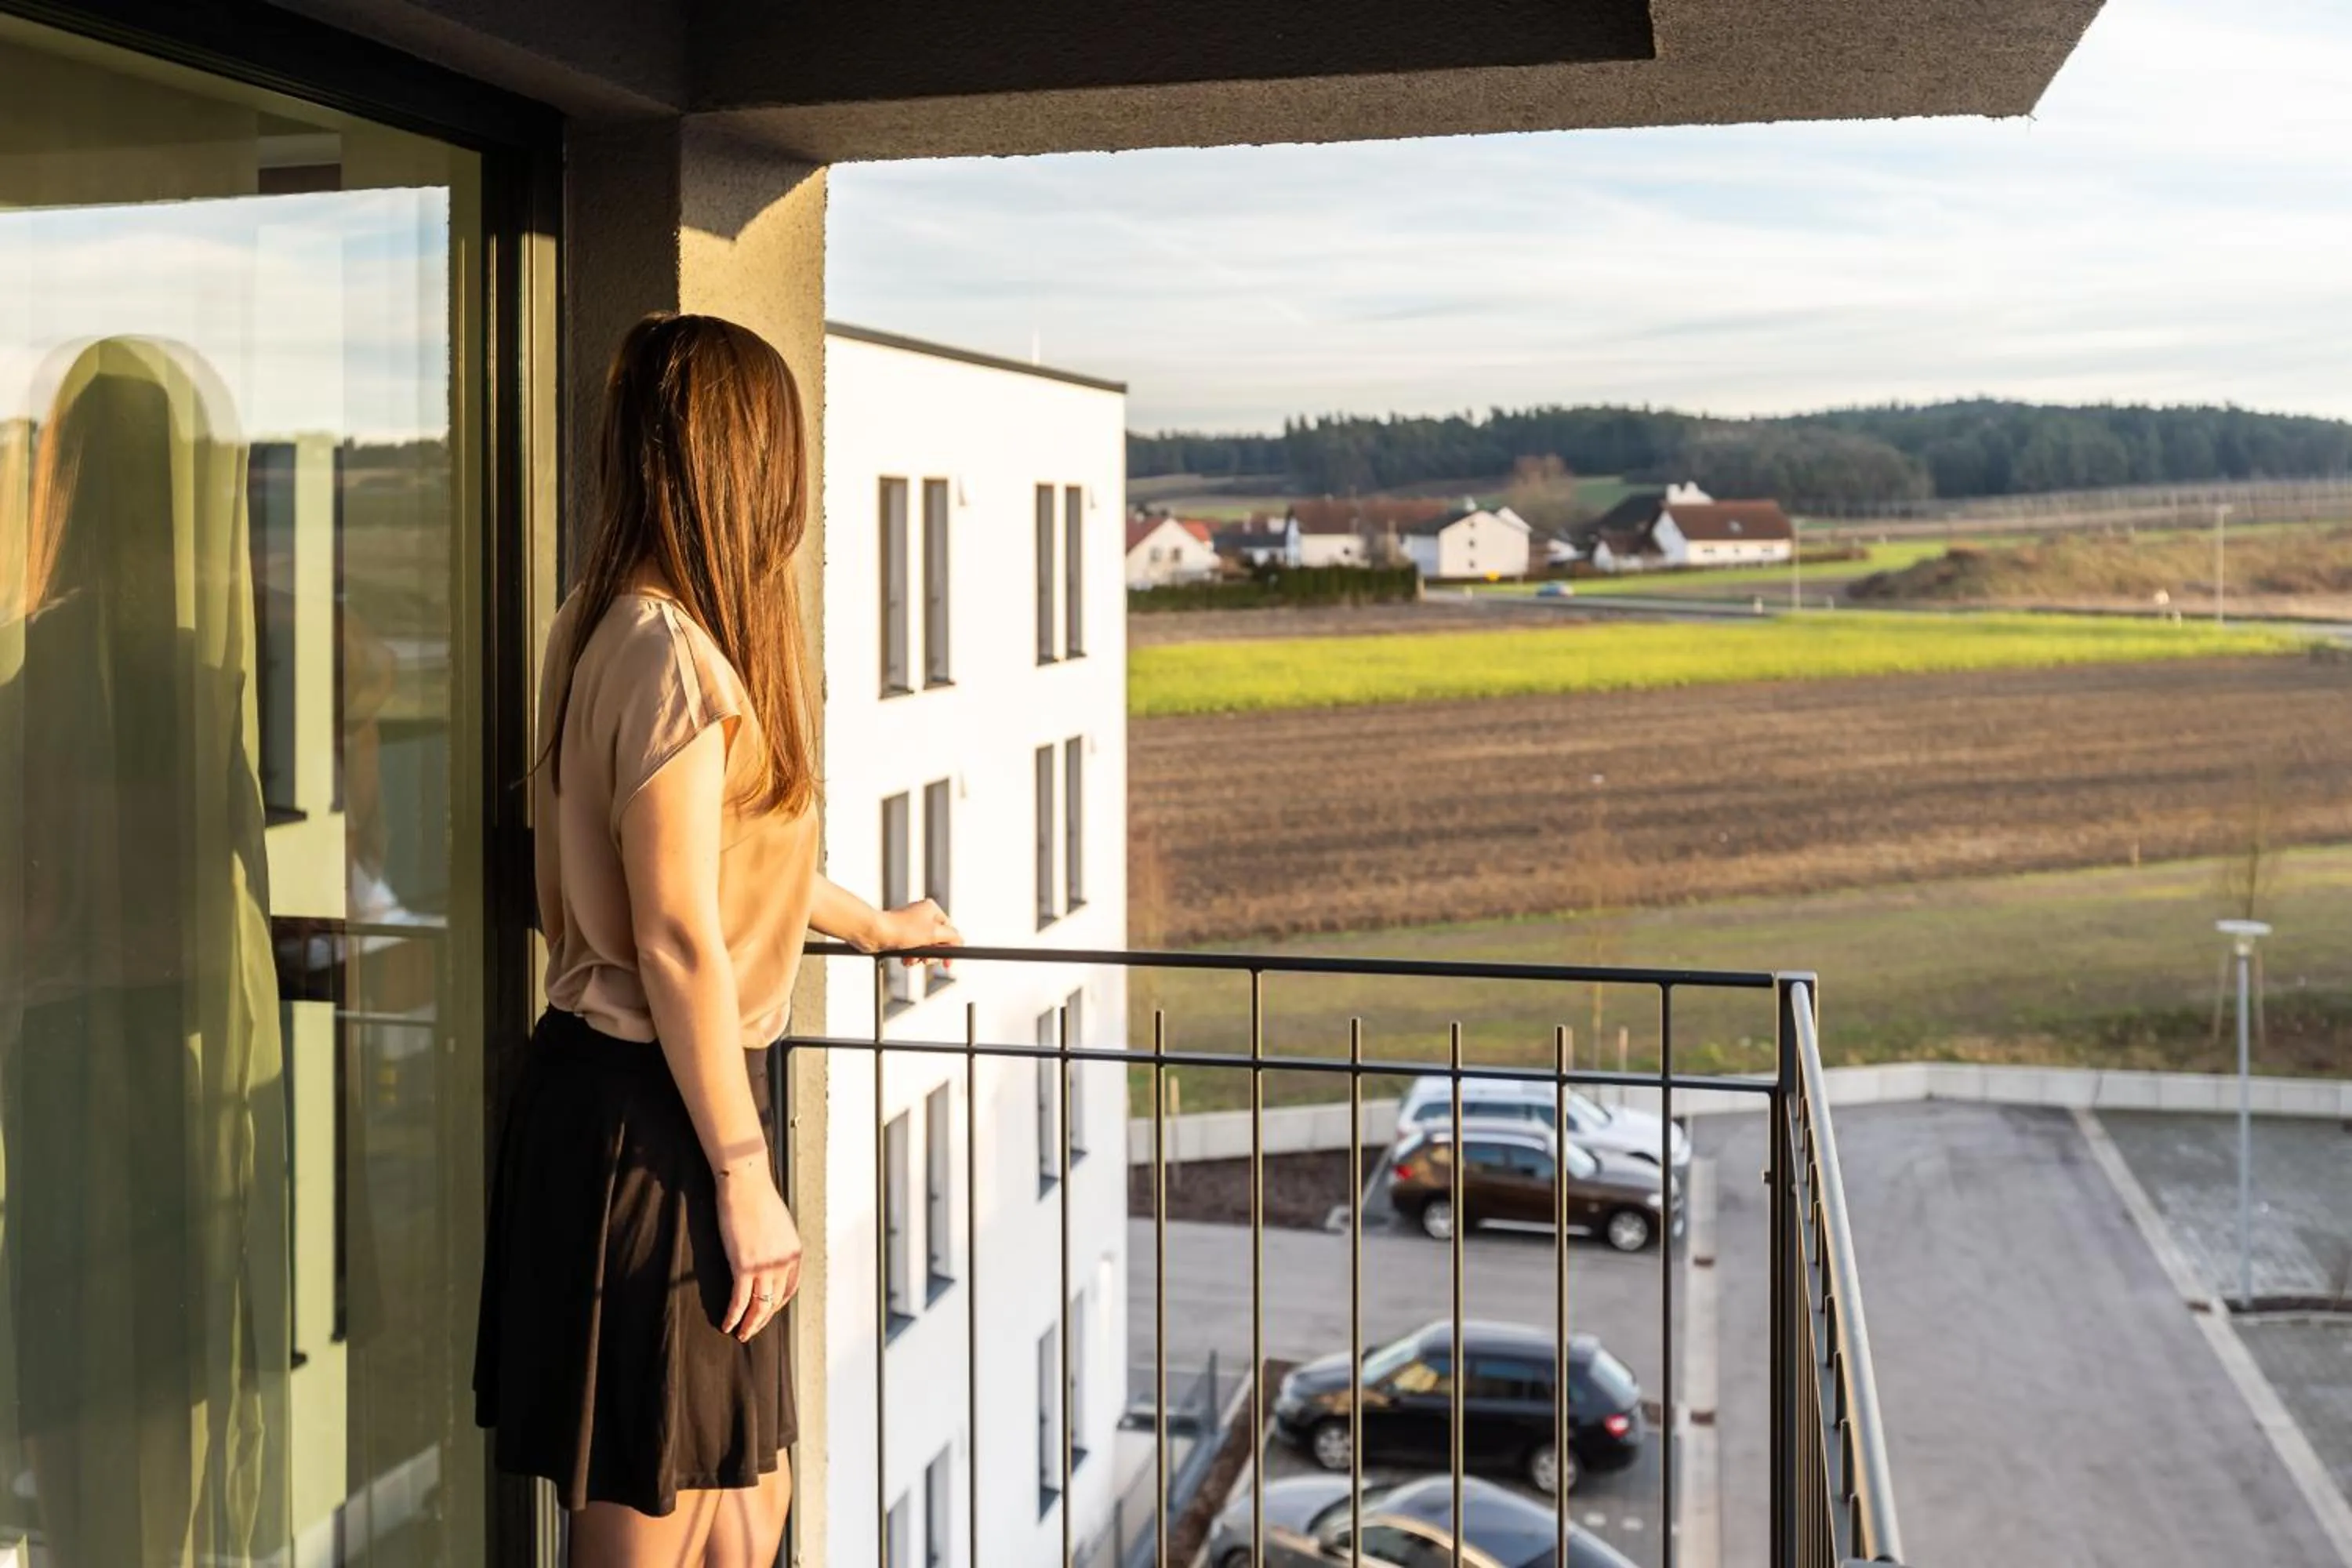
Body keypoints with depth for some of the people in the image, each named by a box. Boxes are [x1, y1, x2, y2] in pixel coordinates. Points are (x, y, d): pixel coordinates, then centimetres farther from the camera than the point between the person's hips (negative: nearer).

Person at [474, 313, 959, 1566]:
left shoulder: (610, 626, 13)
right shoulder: (673, 650, -19)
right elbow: (676, 941, -21)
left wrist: (868, 923, 40)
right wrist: (744, 1174, -16)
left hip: (619, 1097, 10)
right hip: (644, 1115, -10)